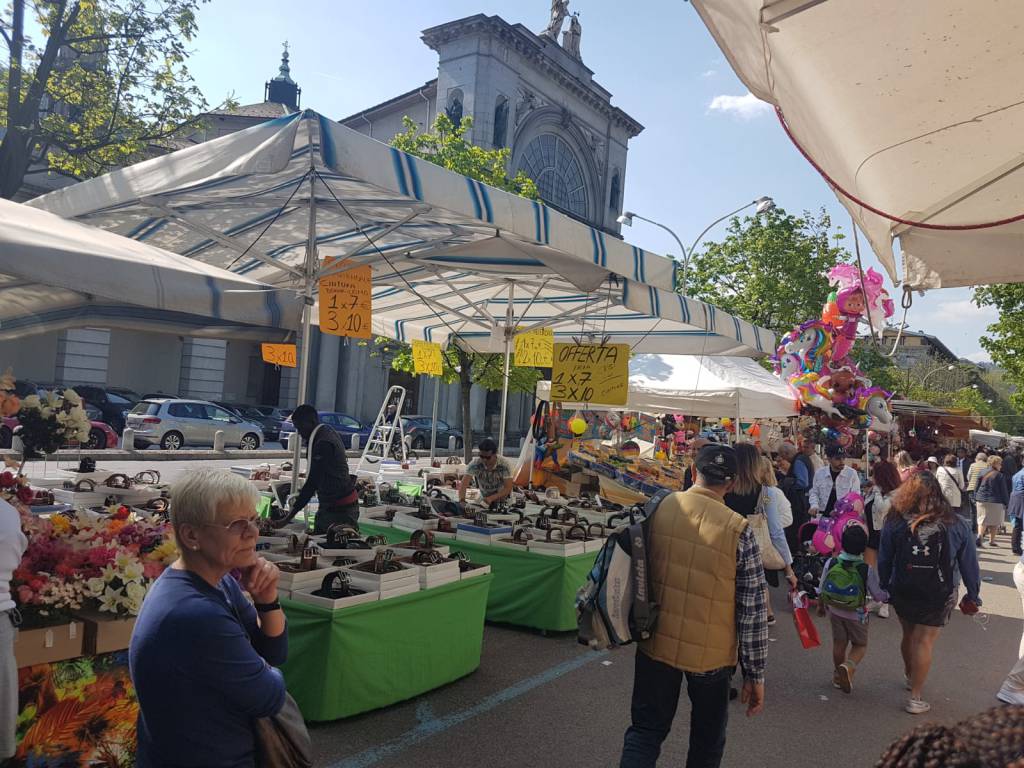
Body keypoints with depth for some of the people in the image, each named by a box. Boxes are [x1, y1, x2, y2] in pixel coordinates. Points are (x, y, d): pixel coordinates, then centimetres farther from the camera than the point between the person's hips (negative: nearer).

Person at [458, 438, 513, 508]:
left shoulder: (504, 464, -23)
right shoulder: (475, 464, -21)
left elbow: (508, 488, -23)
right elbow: (463, 484, -24)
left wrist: (491, 498, -36)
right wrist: (462, 500, -43)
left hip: (502, 499, -2)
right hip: (484, 498, 2)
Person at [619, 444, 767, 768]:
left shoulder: (658, 509, -8)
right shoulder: (738, 530, -16)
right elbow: (753, 611, -13)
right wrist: (755, 673, -2)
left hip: (656, 641, 2)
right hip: (710, 653, -2)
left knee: (646, 729, 16)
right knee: (707, 740, 21)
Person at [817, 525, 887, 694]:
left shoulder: (831, 563, -16)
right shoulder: (867, 570, -24)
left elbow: (821, 589, -4)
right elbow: (879, 595, -12)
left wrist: (821, 606, 14)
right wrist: (888, 596, 10)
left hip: (834, 611, 2)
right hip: (856, 615, -2)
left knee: (839, 643, 19)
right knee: (860, 645, 17)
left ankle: (838, 676, 31)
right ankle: (848, 667, -10)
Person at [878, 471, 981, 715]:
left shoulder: (895, 522, -10)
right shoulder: (956, 526, -10)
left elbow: (884, 560, -5)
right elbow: (969, 564, -4)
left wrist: (884, 586, 6)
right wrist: (972, 596, 7)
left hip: (902, 592, 1)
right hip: (938, 595, -1)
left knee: (909, 635, 21)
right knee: (924, 641, 6)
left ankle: (911, 677, 43)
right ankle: (915, 697, 10)